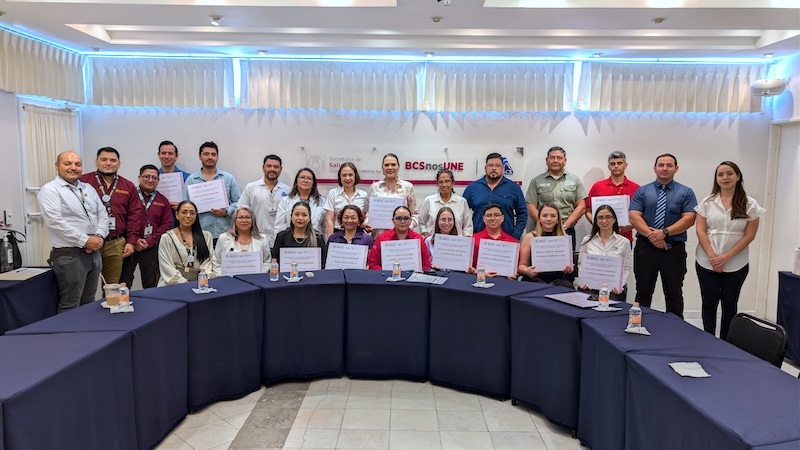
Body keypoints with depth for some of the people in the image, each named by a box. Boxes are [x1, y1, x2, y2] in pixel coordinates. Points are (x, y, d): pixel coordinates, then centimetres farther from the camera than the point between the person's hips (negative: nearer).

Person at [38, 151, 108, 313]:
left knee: (89, 304, 15)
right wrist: (85, 240, -17)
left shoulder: (88, 189, 15)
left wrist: (99, 236, -5)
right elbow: (55, 222, -17)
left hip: (94, 252, 7)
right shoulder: (50, 190, -6)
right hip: (69, 256, -7)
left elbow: (102, 214, 14)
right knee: (70, 307, -1)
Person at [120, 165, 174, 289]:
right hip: (128, 246, -3)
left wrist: (150, 241, -6)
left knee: (151, 285, 7)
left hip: (151, 248, 3)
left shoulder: (163, 201, 11)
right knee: (124, 283, 0)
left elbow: (167, 224, 5)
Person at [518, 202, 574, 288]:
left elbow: (570, 264, 16)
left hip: (559, 278, 2)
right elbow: (522, 265, 6)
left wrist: (569, 268, -9)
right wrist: (527, 271, -17)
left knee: (566, 286, -33)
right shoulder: (530, 237, 6)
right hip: (535, 278, -1)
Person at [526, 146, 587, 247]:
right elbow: (531, 208, 2)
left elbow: (581, 206, 5)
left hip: (567, 231, 1)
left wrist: (564, 225, -7)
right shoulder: (537, 181, 8)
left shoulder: (575, 180, 11)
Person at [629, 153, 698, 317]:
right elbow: (634, 216, -4)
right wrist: (651, 235, -16)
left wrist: (664, 232, -17)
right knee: (643, 293, 8)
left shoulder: (686, 193, 5)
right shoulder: (642, 191, 6)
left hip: (674, 249, 0)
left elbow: (689, 219, -6)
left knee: (674, 294, 9)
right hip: (645, 248, 0)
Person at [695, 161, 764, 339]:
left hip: (736, 264, 0)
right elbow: (700, 231, -1)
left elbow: (749, 235, -3)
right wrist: (712, 256, -11)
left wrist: (726, 257, -11)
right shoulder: (707, 202, 4)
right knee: (709, 302, 3)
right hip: (707, 263, 1)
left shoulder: (749, 204, 1)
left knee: (729, 304, 6)